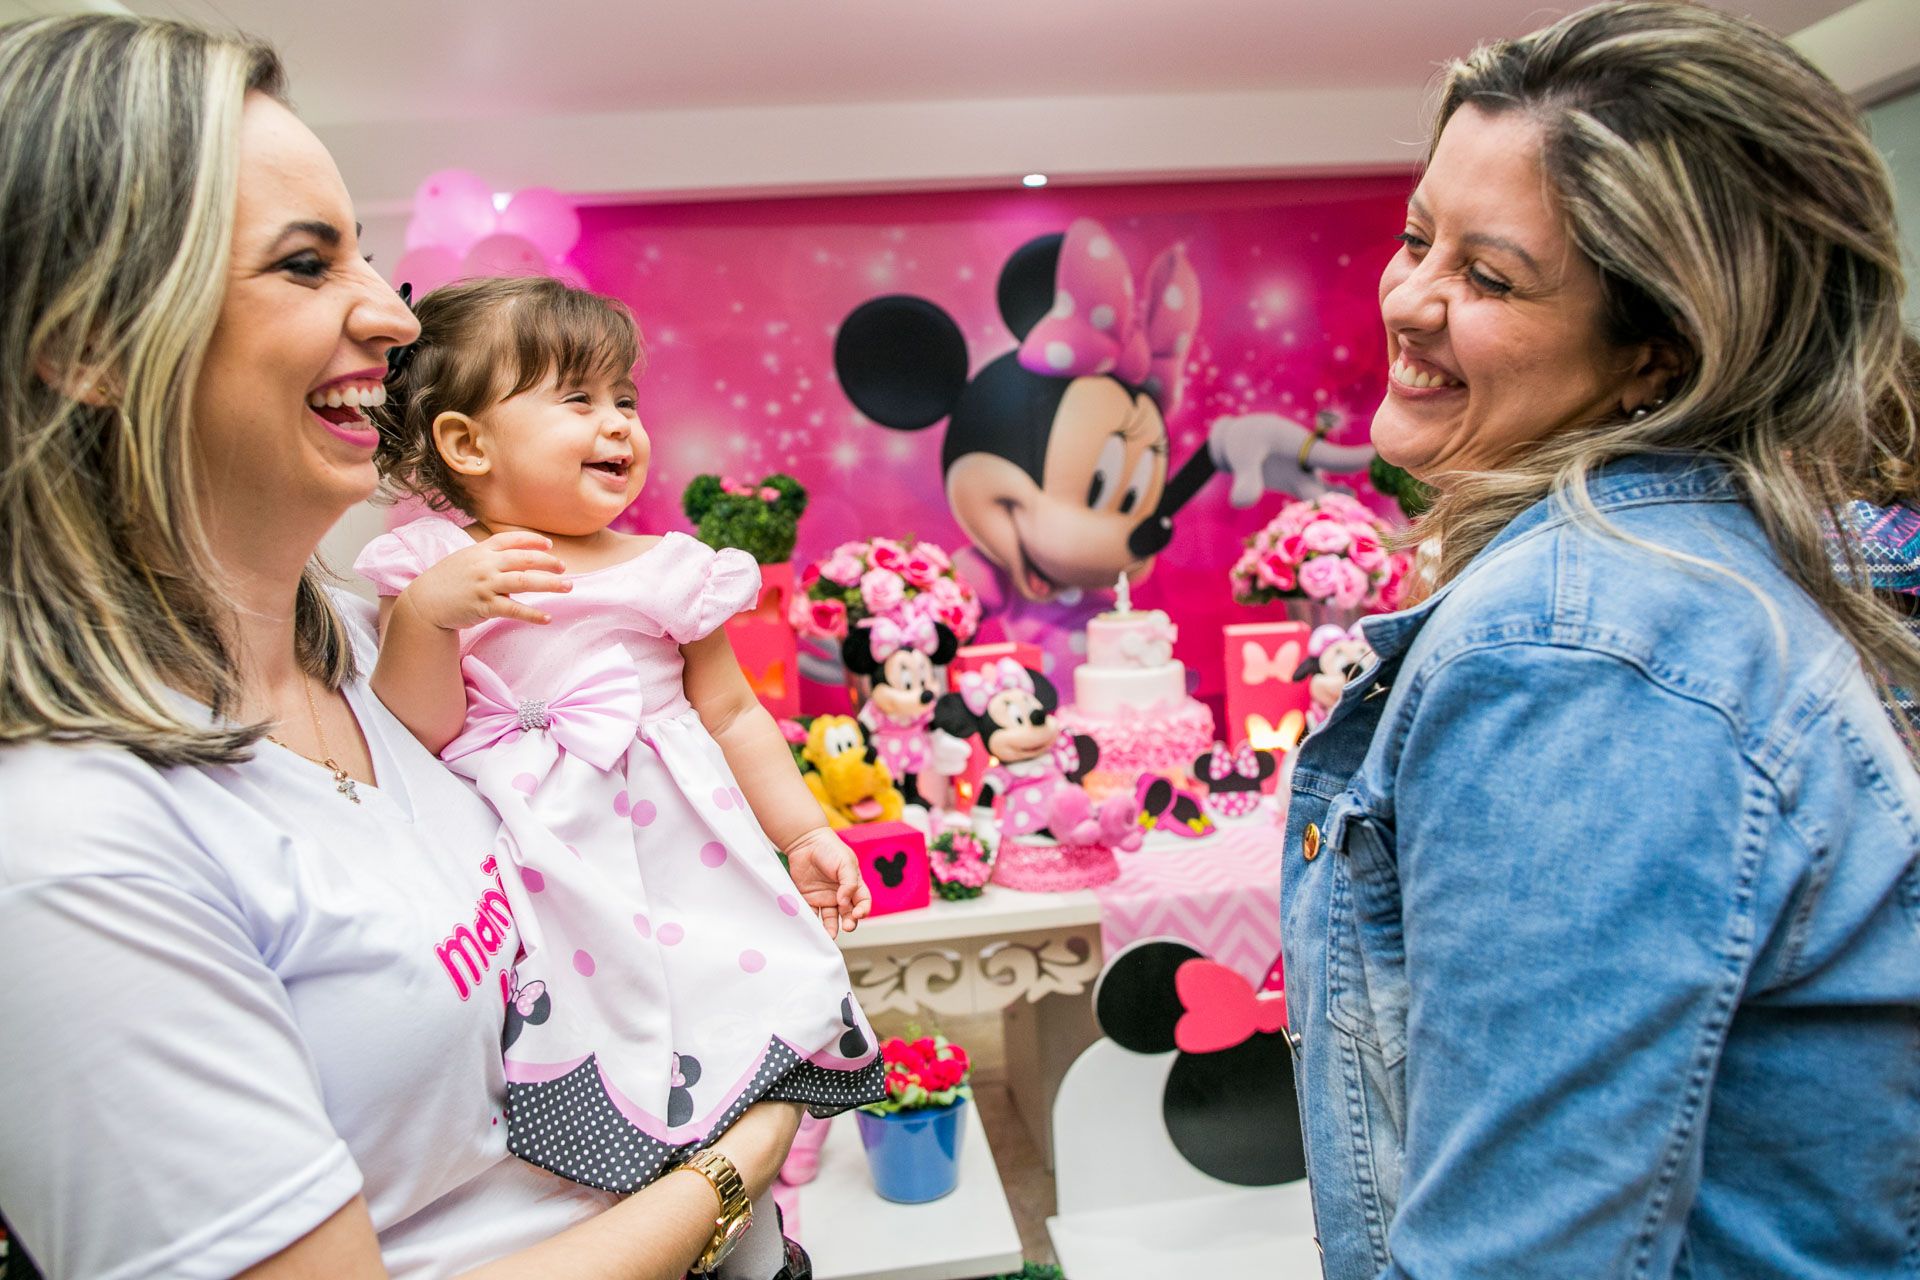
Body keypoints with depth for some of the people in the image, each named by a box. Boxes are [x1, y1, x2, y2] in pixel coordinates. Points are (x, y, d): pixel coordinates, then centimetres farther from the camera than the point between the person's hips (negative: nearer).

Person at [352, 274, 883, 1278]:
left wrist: (805, 830, 10)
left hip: (680, 864, 2)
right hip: (542, 882, -1)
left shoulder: (670, 572, 3)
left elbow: (731, 715, 10)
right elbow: (418, 735, -7)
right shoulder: (429, 570, -1)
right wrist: (424, 614, -21)